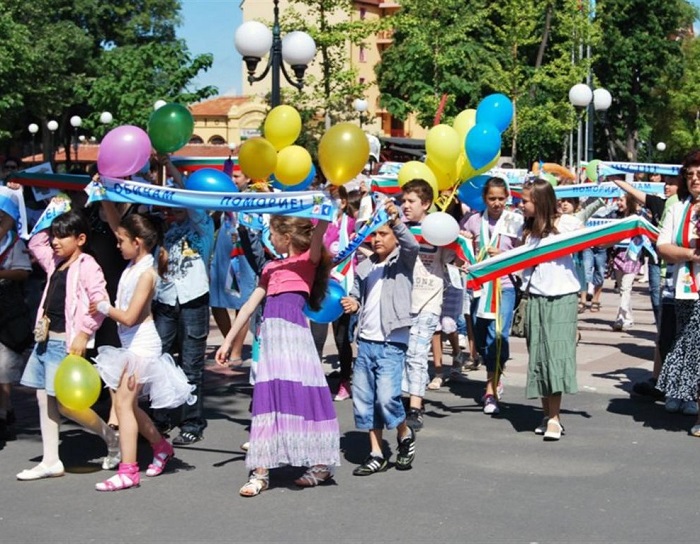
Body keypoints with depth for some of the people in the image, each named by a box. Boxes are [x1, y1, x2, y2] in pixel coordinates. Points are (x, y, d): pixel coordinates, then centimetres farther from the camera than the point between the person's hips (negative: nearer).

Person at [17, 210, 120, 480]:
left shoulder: (87, 265, -10)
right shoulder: (55, 263, 14)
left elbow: (100, 301, -18)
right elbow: (35, 243, 30)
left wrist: (84, 334, -21)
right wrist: (48, 223, 18)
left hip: (68, 341, -9)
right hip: (47, 339, 9)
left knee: (65, 402, -9)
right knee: (44, 399, 8)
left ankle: (111, 438, 11)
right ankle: (50, 461, 13)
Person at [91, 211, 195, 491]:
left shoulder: (146, 273, -17)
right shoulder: (134, 263, 6)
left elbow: (129, 317, -20)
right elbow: (117, 224, 11)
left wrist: (105, 308, -5)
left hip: (141, 344, -9)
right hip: (131, 344, 9)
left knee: (123, 403, -12)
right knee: (127, 403, 15)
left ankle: (128, 471, -13)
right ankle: (161, 446, 32)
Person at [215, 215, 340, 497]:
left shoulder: (308, 260, 5)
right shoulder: (271, 268, 23)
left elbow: (319, 231, -16)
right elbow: (250, 304, 23)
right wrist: (228, 341, 20)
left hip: (293, 329, -6)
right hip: (270, 331, 6)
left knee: (300, 392, -7)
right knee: (268, 396, 1)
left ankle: (321, 463, 5)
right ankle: (261, 469, -2)